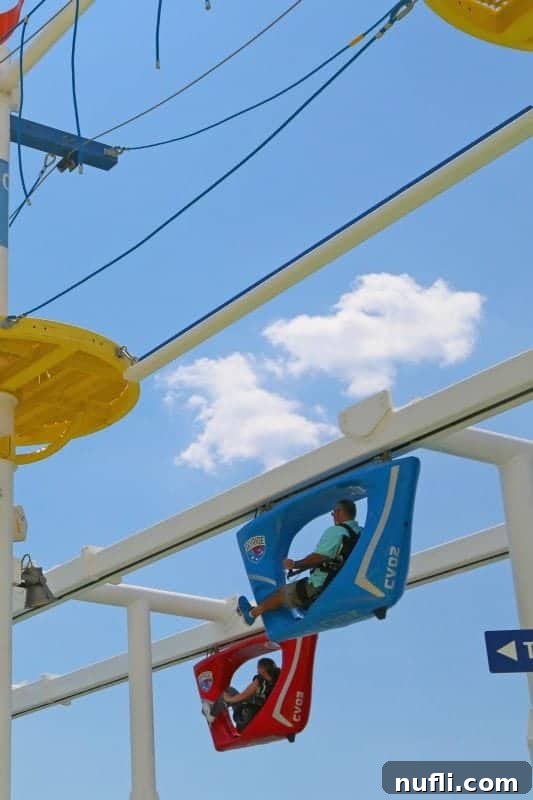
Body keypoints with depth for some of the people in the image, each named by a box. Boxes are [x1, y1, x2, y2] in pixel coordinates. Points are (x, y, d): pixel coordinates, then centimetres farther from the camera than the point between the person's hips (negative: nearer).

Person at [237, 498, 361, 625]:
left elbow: (318, 557, -22)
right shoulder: (360, 533, 7)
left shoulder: (335, 531, -18)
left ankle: (252, 613, 33)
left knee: (282, 593, 15)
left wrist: (295, 565, -6)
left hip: (320, 590, -8)